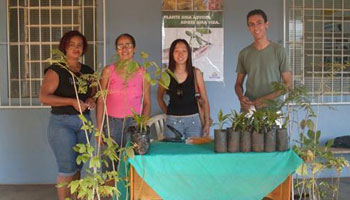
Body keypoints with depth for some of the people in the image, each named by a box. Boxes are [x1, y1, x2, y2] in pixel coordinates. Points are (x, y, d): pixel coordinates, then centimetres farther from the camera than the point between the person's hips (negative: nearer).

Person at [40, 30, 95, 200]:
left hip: (84, 122, 5)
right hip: (62, 122, -5)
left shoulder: (88, 71, 11)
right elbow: (44, 97, -16)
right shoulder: (56, 70, -6)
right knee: (67, 168, -6)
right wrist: (72, 101, -23)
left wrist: (91, 100, -2)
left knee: (78, 166, 11)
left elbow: (93, 93, 22)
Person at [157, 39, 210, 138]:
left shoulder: (196, 73, 0)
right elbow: (159, 97, 15)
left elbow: (204, 100, 4)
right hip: (173, 121, 0)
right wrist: (167, 112, 5)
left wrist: (207, 123, 0)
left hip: (193, 120, 0)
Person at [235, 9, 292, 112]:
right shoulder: (244, 53, 6)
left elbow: (288, 83, -1)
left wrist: (268, 98, -14)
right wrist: (241, 97, -8)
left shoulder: (278, 51, -1)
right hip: (248, 108, 2)